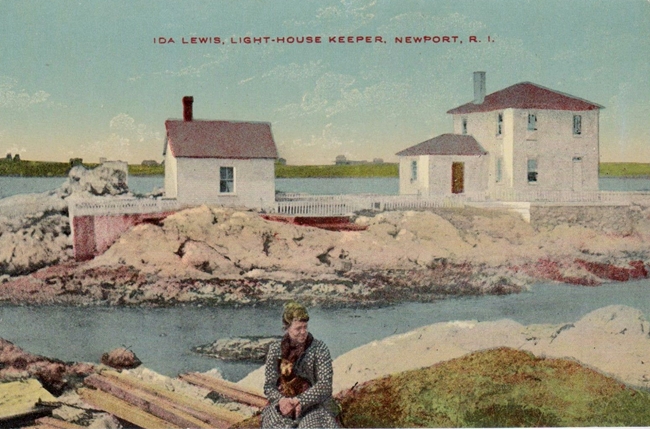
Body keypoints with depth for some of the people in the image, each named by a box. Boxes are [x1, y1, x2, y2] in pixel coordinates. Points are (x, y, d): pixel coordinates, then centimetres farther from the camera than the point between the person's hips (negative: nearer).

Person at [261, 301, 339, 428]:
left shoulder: (319, 348, -4)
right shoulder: (275, 349, 3)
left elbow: (325, 384, -10)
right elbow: (269, 386, 3)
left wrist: (299, 401, -21)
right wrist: (282, 400, -18)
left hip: (313, 405, -1)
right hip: (282, 403, 2)